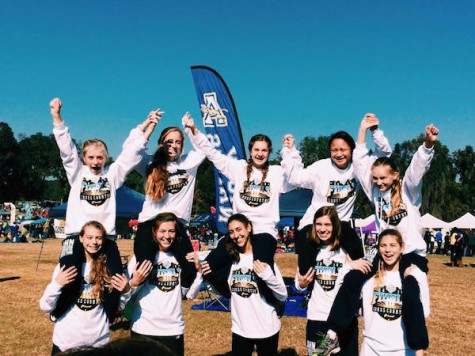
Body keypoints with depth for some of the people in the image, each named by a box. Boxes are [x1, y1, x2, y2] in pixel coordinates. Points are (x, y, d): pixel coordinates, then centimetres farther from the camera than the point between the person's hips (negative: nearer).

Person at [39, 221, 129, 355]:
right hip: (66, 341, -1)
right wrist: (57, 284, -21)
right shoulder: (66, 265, -4)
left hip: (99, 341, 1)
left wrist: (126, 291, -14)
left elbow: (118, 307, 4)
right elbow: (45, 307, -6)